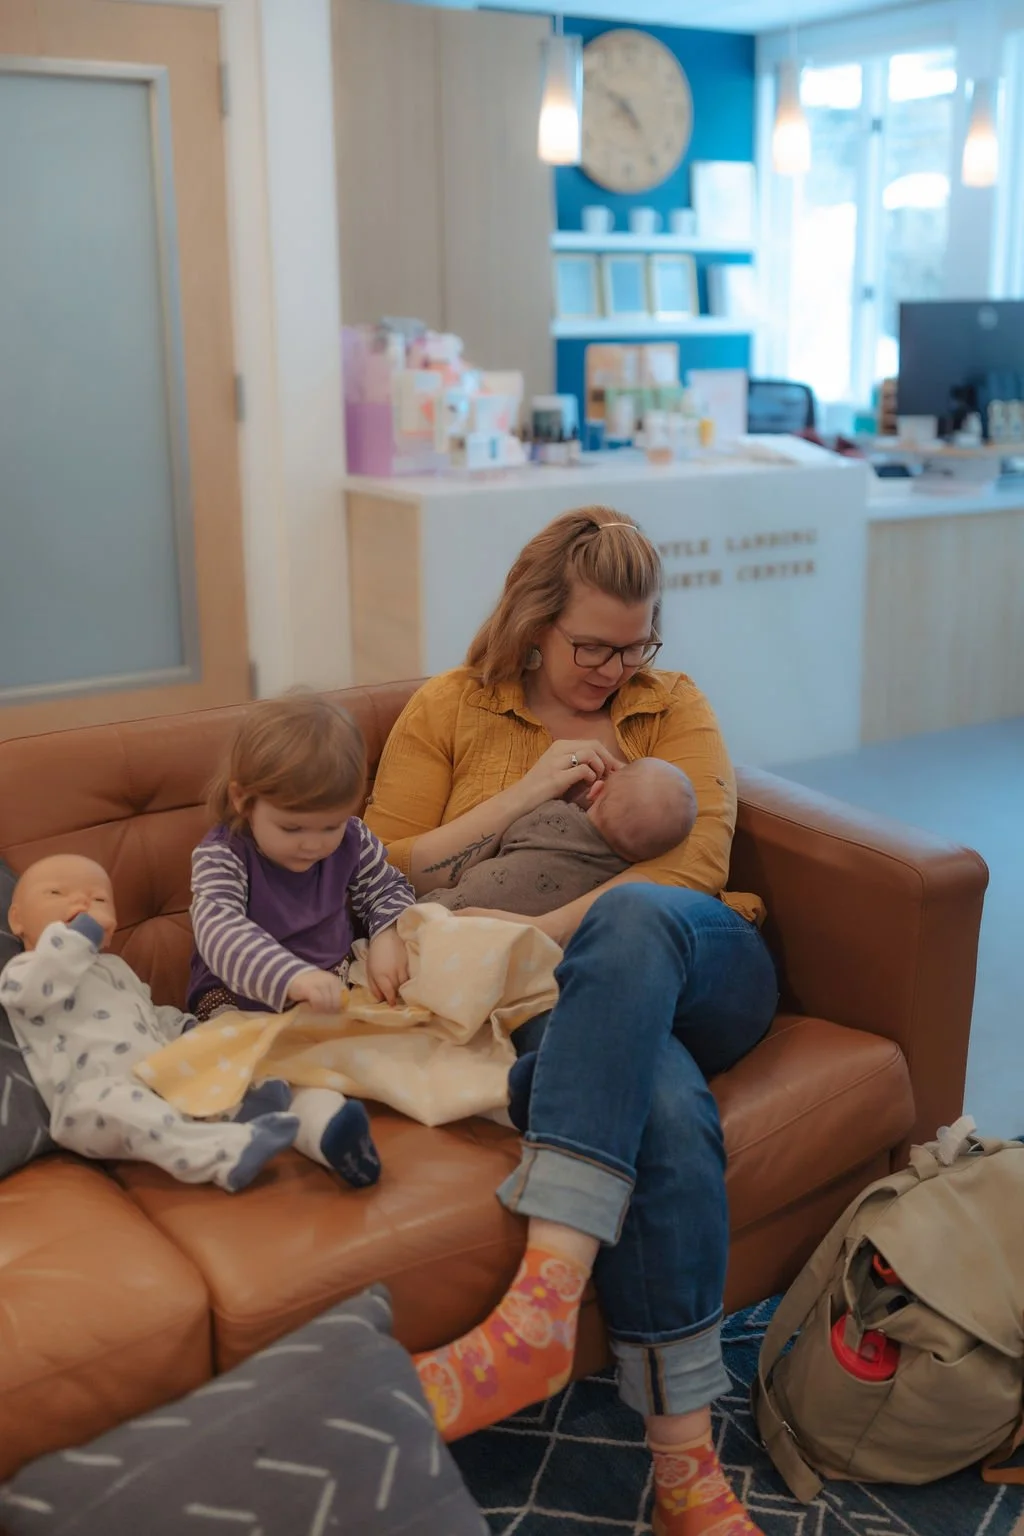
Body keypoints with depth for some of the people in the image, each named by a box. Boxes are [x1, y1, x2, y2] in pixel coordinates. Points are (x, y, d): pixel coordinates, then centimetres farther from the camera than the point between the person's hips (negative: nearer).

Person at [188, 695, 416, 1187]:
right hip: (245, 1002, -6)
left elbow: (388, 889, 15)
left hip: (337, 991, 6)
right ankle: (317, 1116, -61)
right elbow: (220, 932, -33)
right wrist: (292, 976, -51)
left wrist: (388, 938, -10)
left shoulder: (353, 841, -1)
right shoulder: (221, 857, -16)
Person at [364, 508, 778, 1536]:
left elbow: (695, 864, 0)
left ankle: (543, 1300, -46)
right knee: (668, 1112, -37)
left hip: (699, 973, 1)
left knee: (635, 919, -38)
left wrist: (547, 932, -16)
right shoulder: (447, 710, 15)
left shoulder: (672, 707, 17)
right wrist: (525, 793, -5)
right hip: (566, 1002, -1)